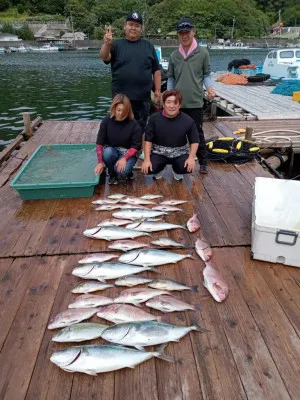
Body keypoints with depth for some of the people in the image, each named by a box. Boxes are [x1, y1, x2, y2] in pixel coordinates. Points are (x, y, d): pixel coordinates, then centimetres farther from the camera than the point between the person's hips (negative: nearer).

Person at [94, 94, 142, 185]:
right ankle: (112, 175, -4)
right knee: (107, 152, -34)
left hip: (128, 153, -2)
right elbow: (99, 142, -10)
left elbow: (136, 146, -12)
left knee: (122, 170, -33)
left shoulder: (133, 124, -13)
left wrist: (124, 158, -28)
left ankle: (127, 173, 7)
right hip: (112, 151, 3)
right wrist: (100, 162, -21)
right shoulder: (107, 121, -9)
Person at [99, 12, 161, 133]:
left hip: (143, 98, 2)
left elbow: (156, 70, 10)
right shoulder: (116, 45, 5)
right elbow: (104, 57, -13)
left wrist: (157, 90, 2)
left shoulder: (148, 46, 10)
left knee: (140, 129, 11)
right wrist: (107, 44, -32)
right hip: (121, 97, -1)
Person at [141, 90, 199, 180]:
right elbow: (148, 140, -8)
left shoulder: (188, 121, -12)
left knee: (188, 168, -28)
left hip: (180, 153, 0)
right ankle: (160, 168, 15)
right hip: (159, 153, 0)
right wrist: (147, 159, -17)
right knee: (147, 168, -25)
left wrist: (191, 158, -18)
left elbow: (194, 141, -3)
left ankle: (176, 170, 13)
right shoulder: (154, 118, -11)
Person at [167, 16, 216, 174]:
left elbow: (206, 74, 4)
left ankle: (203, 163, 14)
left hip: (195, 102, -3)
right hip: (177, 102, 3)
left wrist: (209, 88, -14)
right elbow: (171, 78, 12)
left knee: (197, 133, 3)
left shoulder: (203, 53, 0)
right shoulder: (174, 55, 7)